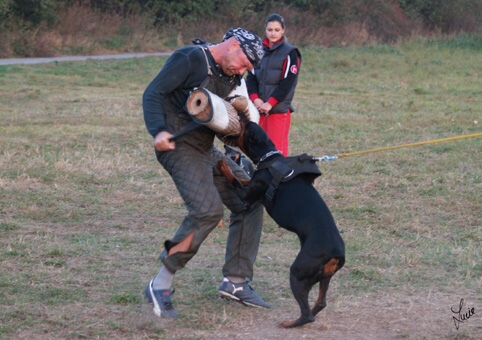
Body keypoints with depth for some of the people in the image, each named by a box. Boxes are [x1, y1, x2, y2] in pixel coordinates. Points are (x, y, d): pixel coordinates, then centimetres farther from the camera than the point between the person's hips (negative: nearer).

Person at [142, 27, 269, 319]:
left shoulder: (231, 78, 13)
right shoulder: (190, 59, -12)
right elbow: (152, 94, -16)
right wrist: (158, 131, -32)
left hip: (206, 149, 9)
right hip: (179, 145, -9)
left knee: (250, 202, 8)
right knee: (208, 210, -25)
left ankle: (235, 281, 14)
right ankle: (161, 286, -17)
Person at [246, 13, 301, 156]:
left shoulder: (290, 53, -3)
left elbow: (287, 82, -10)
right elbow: (251, 77, 8)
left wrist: (270, 103, -15)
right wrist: (255, 98, -10)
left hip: (279, 109, -5)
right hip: (260, 109, 5)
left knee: (277, 150, -11)